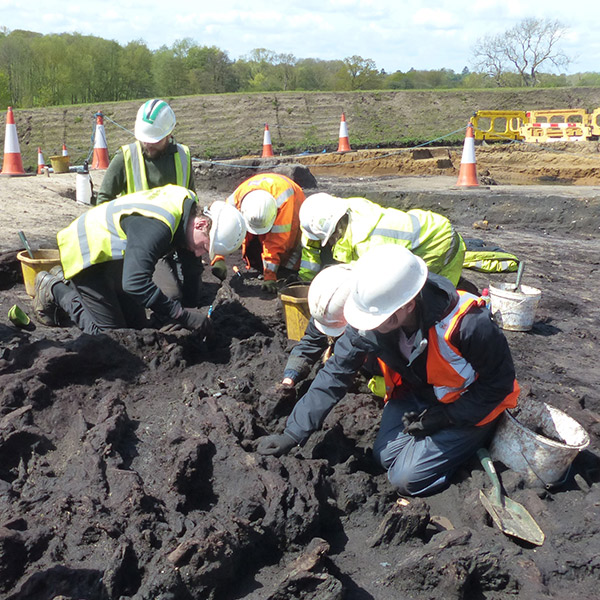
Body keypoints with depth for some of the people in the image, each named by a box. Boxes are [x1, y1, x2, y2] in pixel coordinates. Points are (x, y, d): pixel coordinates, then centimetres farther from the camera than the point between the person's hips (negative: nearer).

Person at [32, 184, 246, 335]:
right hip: (86, 256, -9)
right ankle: (56, 289, 11)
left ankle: (68, 283, 22)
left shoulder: (187, 199, -9)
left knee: (137, 326, 9)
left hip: (114, 258, 9)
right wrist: (183, 316, -42)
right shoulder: (155, 226, -40)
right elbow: (136, 283, -44)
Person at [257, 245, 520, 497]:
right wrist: (292, 434, -20)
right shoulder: (369, 319, -24)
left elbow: (499, 382, -21)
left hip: (468, 405, -5)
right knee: (386, 456, -5)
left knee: (409, 478, -12)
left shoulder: (468, 323, -38)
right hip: (416, 391, 5)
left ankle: (475, 436, 10)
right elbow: (334, 375, -17)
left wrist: (445, 417, -23)